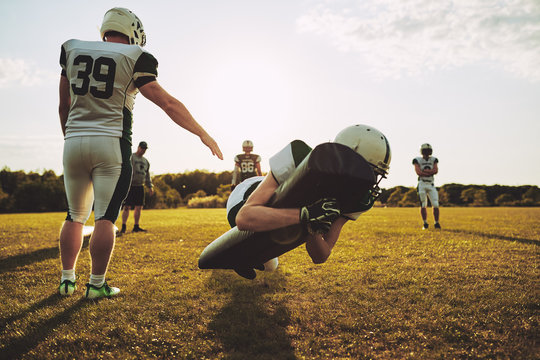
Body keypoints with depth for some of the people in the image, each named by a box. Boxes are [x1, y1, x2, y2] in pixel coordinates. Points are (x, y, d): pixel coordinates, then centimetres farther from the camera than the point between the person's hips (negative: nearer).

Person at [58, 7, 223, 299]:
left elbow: (64, 107, 16)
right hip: (110, 144, -4)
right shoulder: (133, 60, -2)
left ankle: (67, 280, 22)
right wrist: (203, 135, 1)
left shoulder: (73, 51, 12)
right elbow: (168, 104, -5)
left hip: (74, 142, 5)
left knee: (75, 215, 16)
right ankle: (96, 284, 6)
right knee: (105, 217, 0)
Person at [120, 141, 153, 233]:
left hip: (140, 187, 7)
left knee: (139, 207, 7)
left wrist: (150, 186, 17)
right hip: (130, 186, -6)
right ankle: (123, 227, -6)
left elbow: (147, 175, 24)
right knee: (127, 207, -8)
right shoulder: (130, 157, -2)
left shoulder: (146, 161, 19)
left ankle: (136, 226, 15)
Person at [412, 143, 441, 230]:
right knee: (423, 206, 2)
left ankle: (437, 223, 9)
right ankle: (425, 223, 14)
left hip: (431, 184, 2)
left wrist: (424, 171, -12)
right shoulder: (417, 160, 1)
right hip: (422, 184, -2)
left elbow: (436, 170, -6)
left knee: (435, 205, -4)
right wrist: (430, 172, -9)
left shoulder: (433, 160, 9)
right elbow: (418, 172, -12)